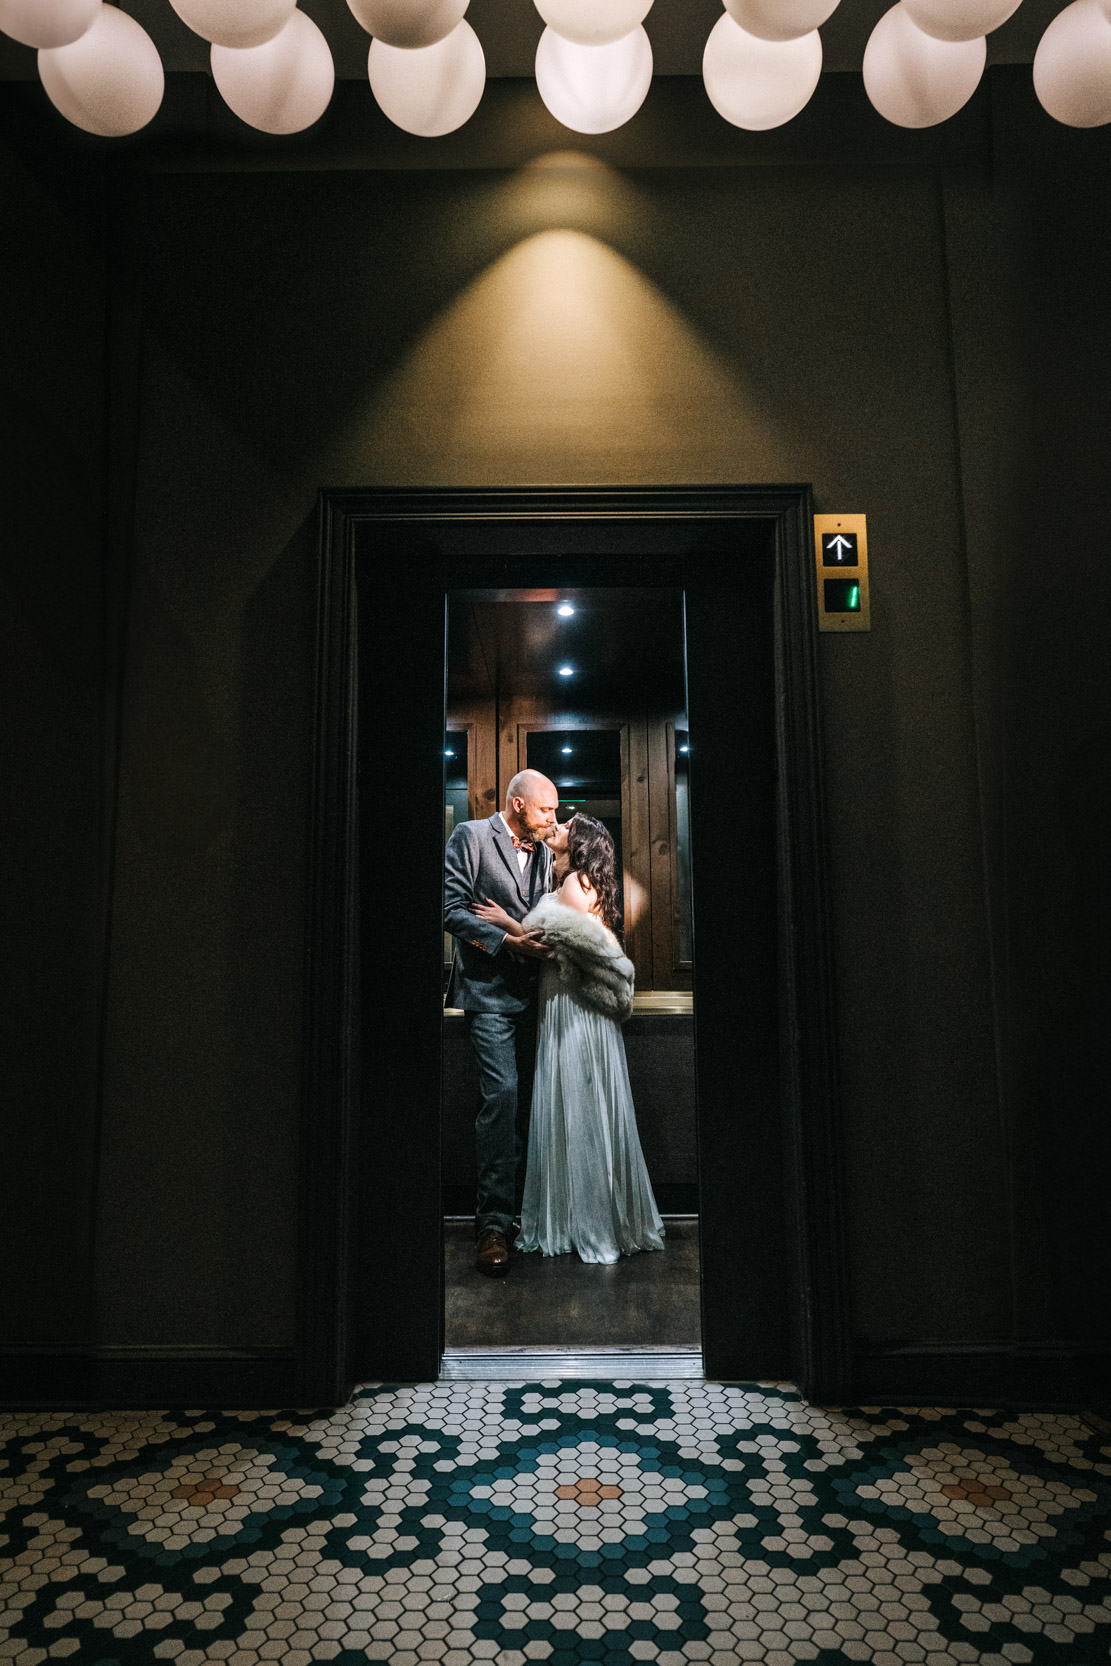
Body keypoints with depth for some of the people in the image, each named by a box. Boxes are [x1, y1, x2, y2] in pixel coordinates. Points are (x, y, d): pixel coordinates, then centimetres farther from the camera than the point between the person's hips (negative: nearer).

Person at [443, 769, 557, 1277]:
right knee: (502, 1093, -14)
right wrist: (508, 941, -18)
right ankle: (493, 1224, -7)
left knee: (527, 1100, 9)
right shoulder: (470, 837, -4)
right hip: (490, 988, -6)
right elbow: (452, 910, -11)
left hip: (531, 991, 6)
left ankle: (524, 1207, 21)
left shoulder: (543, 852, 15)